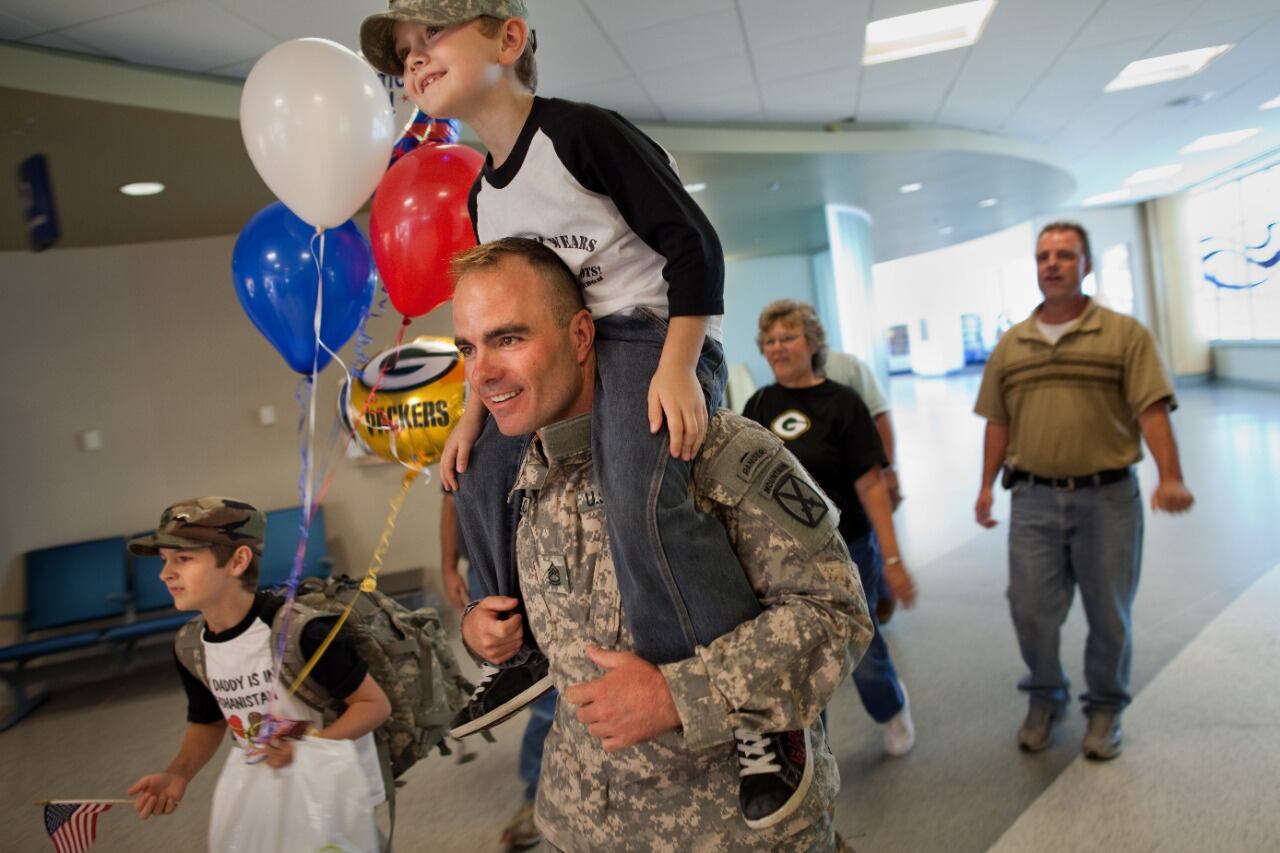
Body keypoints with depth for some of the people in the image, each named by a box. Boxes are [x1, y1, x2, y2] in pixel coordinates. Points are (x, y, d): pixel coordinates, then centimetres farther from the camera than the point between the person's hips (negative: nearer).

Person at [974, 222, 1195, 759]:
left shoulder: (1125, 334, -2)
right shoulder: (1010, 345, 9)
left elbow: (1152, 411, -10)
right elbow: (998, 423, 12)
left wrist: (1171, 477, -22)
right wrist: (987, 485, 7)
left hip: (1107, 498, -2)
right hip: (1033, 499, 3)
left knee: (1109, 613, 10)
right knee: (1030, 609, 6)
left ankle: (1105, 708, 31)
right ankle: (1045, 699, 30)